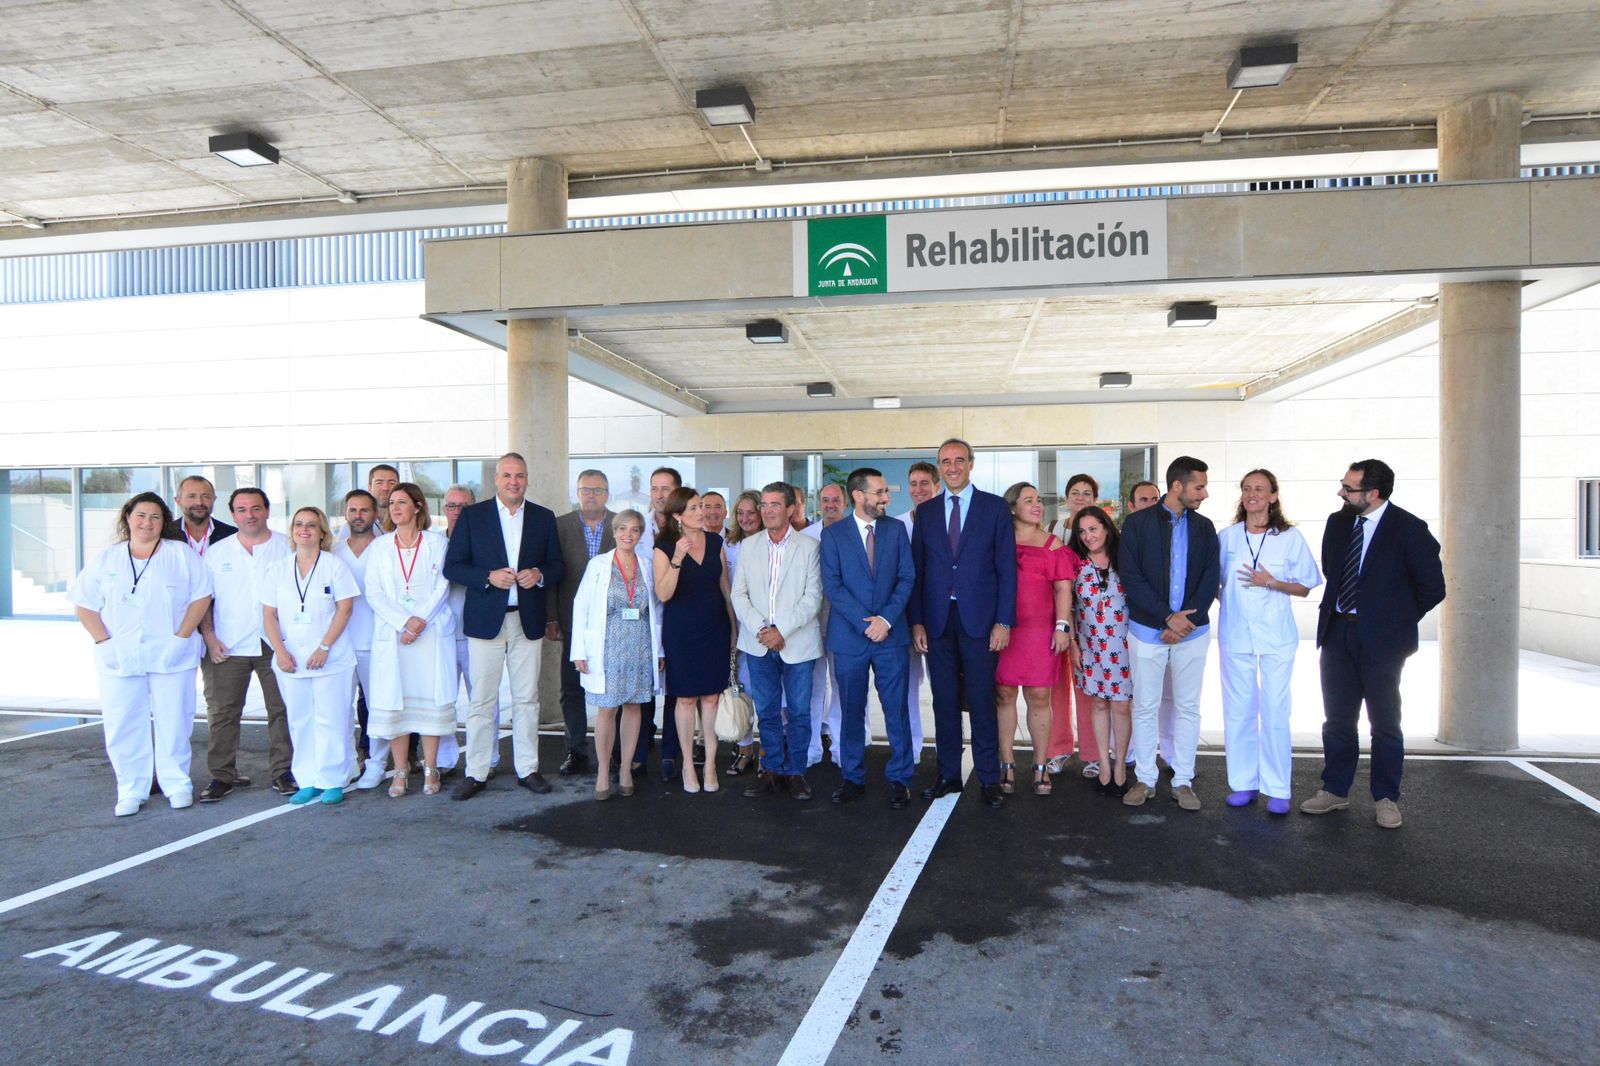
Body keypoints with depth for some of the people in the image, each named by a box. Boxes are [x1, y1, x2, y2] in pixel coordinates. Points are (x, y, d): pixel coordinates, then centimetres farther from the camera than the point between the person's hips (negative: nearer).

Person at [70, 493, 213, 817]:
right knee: (122, 725, 4)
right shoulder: (105, 559, 11)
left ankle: (177, 784, 14)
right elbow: (85, 605, 7)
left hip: (171, 656, -2)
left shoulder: (181, 555, 4)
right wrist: (104, 641, -6)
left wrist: (181, 636, -10)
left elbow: (201, 596, -1)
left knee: (173, 723, 2)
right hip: (119, 658, 2)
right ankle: (131, 791, 14)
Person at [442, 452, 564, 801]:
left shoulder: (544, 518, 8)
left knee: (527, 698, 8)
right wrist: (488, 577, -16)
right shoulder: (473, 515, 2)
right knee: (481, 700, 2)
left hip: (528, 620, 2)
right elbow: (452, 566, -1)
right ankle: (475, 773, 11)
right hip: (485, 620, -2)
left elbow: (558, 565, 11)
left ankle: (527, 769, 18)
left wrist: (539, 574, -11)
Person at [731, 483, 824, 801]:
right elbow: (739, 594, 5)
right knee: (767, 712, 10)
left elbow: (813, 596, -7)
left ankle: (795, 772, 18)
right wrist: (759, 628, -9)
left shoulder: (809, 547, -2)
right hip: (759, 644, 3)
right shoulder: (748, 546, 8)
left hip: (797, 643, -3)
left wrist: (781, 630, -15)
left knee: (799, 712, 4)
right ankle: (772, 771, 21)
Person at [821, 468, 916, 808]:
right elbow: (832, 585, -5)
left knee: (897, 710, 3)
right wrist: (865, 623, -13)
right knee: (852, 711, 8)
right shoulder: (833, 534, 1)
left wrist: (886, 619, -11)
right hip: (849, 636, -1)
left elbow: (907, 578, 2)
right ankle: (853, 777, 21)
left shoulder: (896, 530, 7)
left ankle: (899, 778, 15)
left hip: (891, 635, 1)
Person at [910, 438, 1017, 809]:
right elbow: (917, 569, 8)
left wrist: (1003, 621, -7)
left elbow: (1006, 567, -1)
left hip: (979, 619, -2)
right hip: (937, 621, 3)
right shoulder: (926, 511, 9)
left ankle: (989, 779, 13)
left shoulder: (995, 507, 2)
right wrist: (916, 621, 1)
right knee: (944, 702, 9)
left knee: (981, 702, 2)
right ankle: (948, 775, 20)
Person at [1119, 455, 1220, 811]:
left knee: (1188, 707, 8)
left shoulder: (1204, 527, 6)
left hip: (1192, 630, 3)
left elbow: (1211, 578, 1)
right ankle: (1145, 779, 16)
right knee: (1145, 706, 4)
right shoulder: (1138, 523, -3)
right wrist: (1168, 616, -15)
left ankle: (1183, 781, 18)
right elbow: (1130, 577, -9)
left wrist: (1185, 620, -11)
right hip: (1148, 629, -2)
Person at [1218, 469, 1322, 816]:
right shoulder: (1226, 537, 5)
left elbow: (1305, 588, 2)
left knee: (1275, 712, -1)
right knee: (1237, 710, 6)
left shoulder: (1290, 537, 0)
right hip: (1235, 634, 2)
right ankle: (1243, 783, 17)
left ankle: (1277, 790, 10)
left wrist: (1271, 582, -13)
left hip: (1276, 635, -2)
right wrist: (1221, 597, -3)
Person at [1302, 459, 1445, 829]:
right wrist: (1339, 609, 12)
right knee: (1337, 718, 11)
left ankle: (1386, 799, 19)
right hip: (1337, 632, 5)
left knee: (1385, 722, 7)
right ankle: (1335, 791, 23)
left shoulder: (1409, 529, -11)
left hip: (1380, 638, -5)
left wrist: (1398, 620, -1)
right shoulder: (1338, 522, 5)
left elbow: (1432, 587, -7)